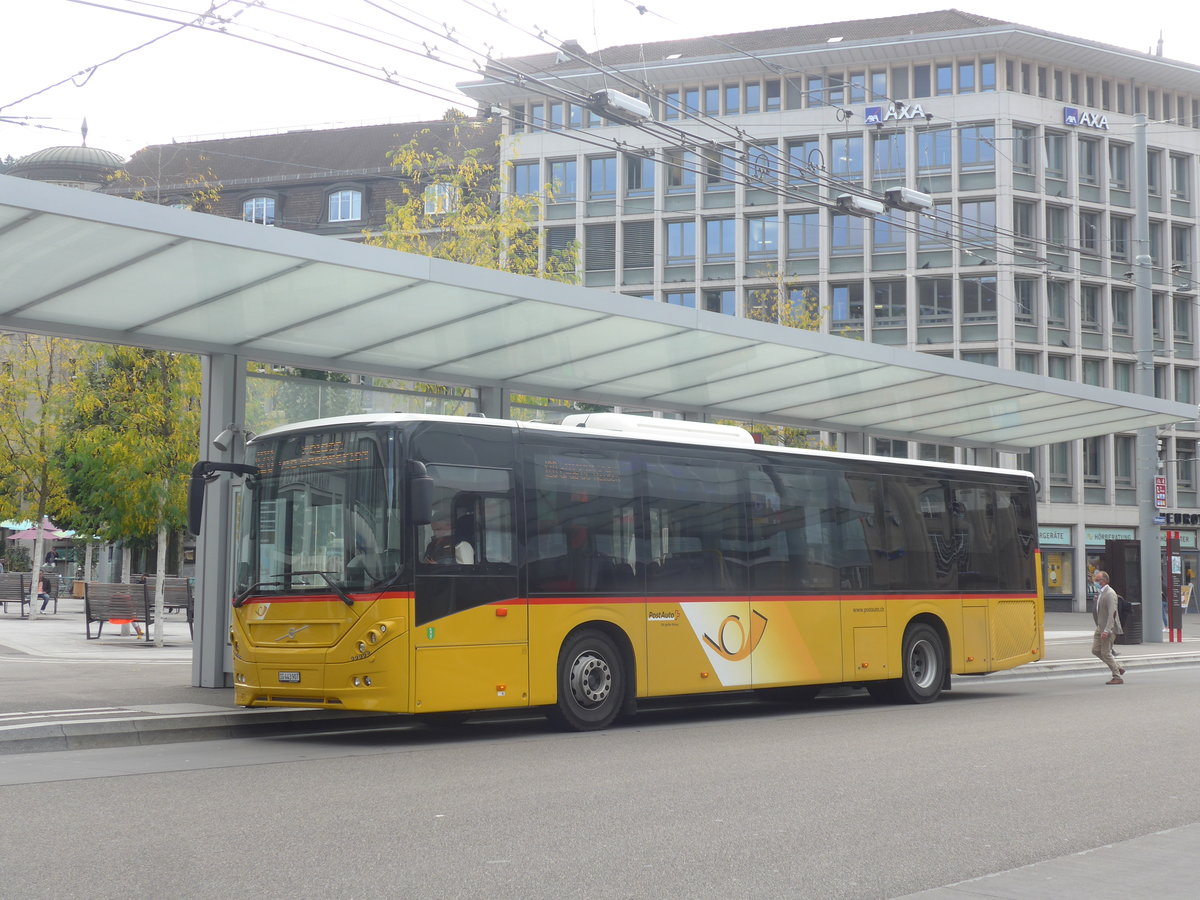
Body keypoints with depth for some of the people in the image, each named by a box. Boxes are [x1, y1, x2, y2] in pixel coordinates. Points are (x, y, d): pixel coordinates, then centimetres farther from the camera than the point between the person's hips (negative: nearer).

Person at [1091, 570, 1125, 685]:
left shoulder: (1110, 593, -17)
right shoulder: (1099, 593, 13)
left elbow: (1112, 613, -25)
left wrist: (1107, 630, -30)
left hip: (1109, 628, -10)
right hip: (1100, 627, 10)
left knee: (1106, 652, -5)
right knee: (1095, 650, 9)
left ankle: (1117, 677, 5)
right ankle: (1117, 669, 20)